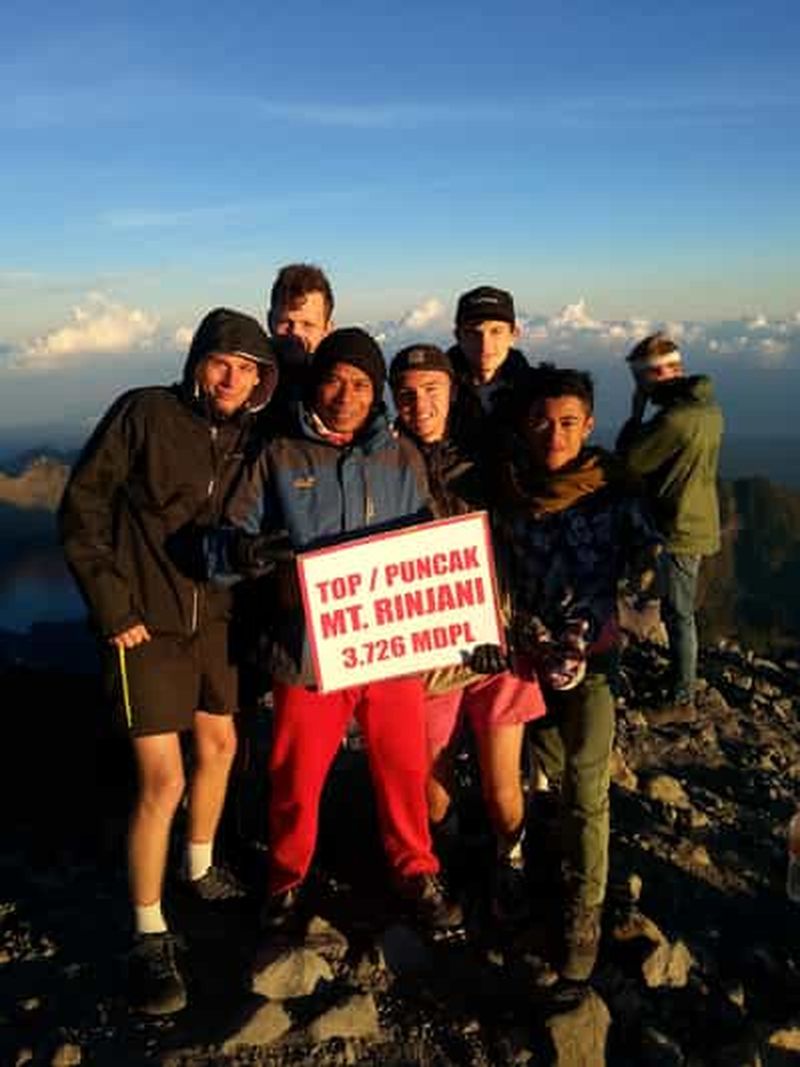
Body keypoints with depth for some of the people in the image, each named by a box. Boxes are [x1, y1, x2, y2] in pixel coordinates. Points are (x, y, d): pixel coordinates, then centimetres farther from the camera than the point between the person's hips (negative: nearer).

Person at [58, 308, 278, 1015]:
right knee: (163, 780, -7)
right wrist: (113, 608, -15)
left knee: (220, 745, 20)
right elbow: (81, 511, -13)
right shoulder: (144, 413, -14)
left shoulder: (249, 437, 1)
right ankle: (149, 937, 12)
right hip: (144, 623, -6)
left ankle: (201, 870, 45)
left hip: (213, 617, 6)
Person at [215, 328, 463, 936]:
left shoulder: (402, 457, 6)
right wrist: (246, 550, -26)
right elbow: (227, 541, -3)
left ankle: (416, 873, 36)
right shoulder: (280, 458, 0)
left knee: (404, 770, 11)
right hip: (310, 649, -1)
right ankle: (288, 880, 36)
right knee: (296, 776, 11)